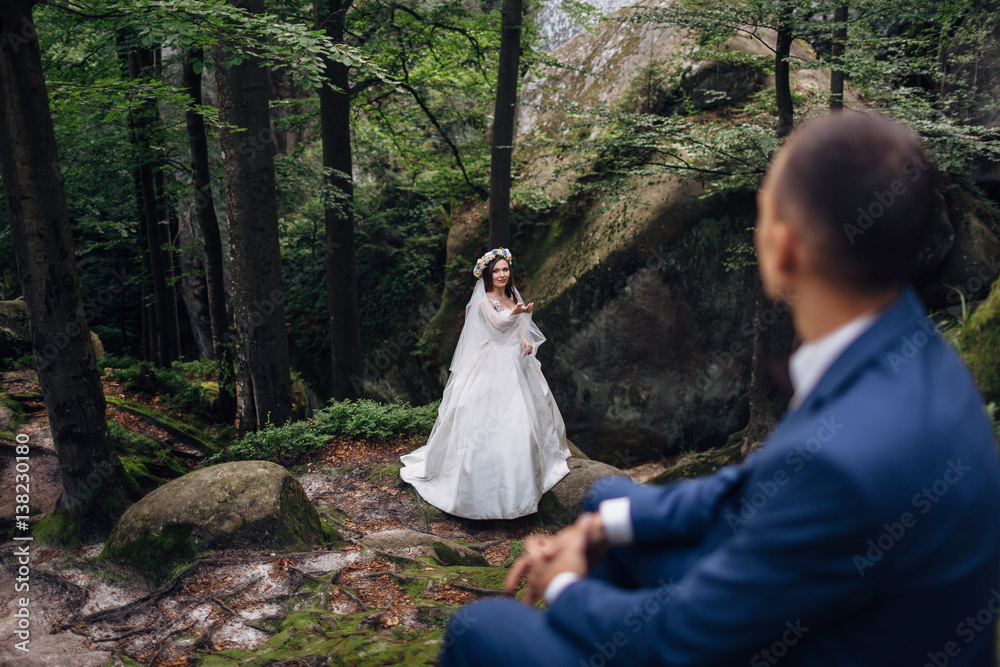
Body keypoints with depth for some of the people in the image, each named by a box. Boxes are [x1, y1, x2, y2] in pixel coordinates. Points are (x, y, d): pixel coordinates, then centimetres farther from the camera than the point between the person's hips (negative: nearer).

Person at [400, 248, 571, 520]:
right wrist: (515, 313, -46)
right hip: (492, 367, -8)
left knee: (522, 418, 14)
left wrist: (527, 343, 0)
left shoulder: (512, 297, 13)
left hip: (515, 365, 8)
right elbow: (498, 324, -29)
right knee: (490, 423, -10)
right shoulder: (484, 301, -11)